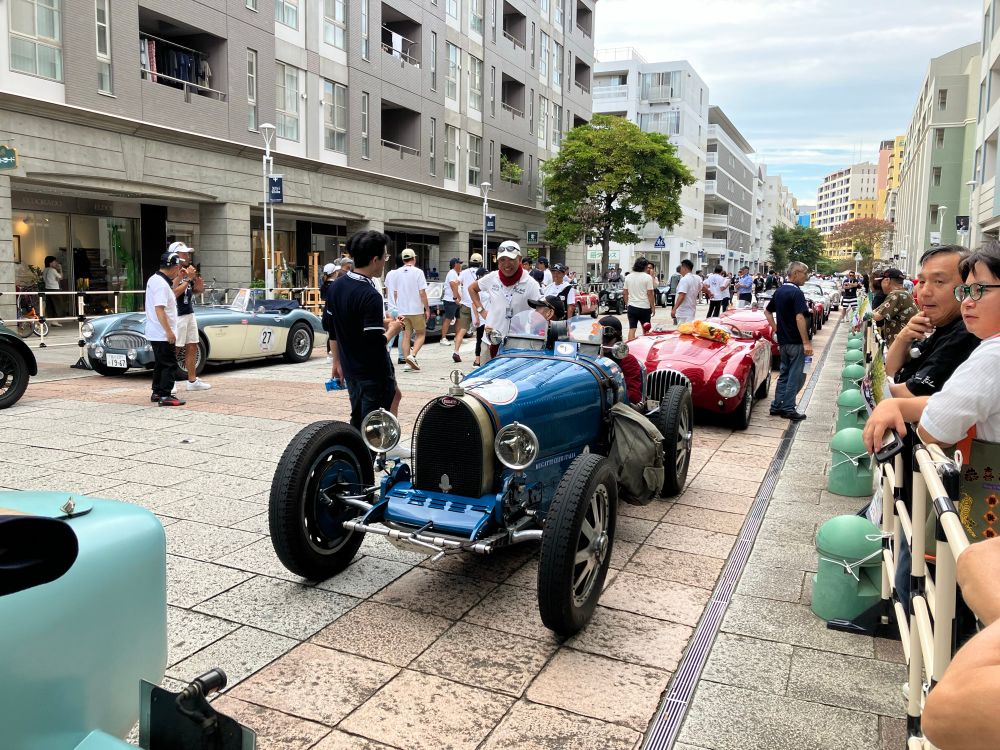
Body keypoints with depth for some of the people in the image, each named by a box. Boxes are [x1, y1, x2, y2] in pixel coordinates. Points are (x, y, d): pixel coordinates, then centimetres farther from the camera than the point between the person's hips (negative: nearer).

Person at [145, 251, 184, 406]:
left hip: (154, 333, 10)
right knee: (170, 364, -6)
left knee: (160, 363, 18)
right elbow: (159, 309, -25)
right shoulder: (161, 284, -20)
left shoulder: (153, 279, 11)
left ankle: (157, 393, 25)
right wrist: (169, 331, -24)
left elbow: (171, 295, 24)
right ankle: (165, 396, -6)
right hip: (162, 334, -10)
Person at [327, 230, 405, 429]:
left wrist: (337, 362, 20)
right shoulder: (370, 296, -24)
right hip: (374, 373, -8)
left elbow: (334, 328, 11)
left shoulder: (336, 286, 2)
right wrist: (392, 330, -7)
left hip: (350, 369, 8)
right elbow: (376, 344, -25)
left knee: (394, 395, 26)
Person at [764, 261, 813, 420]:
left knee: (784, 373, 16)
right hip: (796, 342, -8)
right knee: (795, 376, 1)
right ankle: (788, 408, 4)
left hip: (783, 341, 8)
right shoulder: (796, 293, -17)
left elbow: (767, 311, 18)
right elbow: (799, 318, -24)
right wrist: (806, 342, -22)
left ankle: (777, 406, 18)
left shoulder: (779, 291, 9)